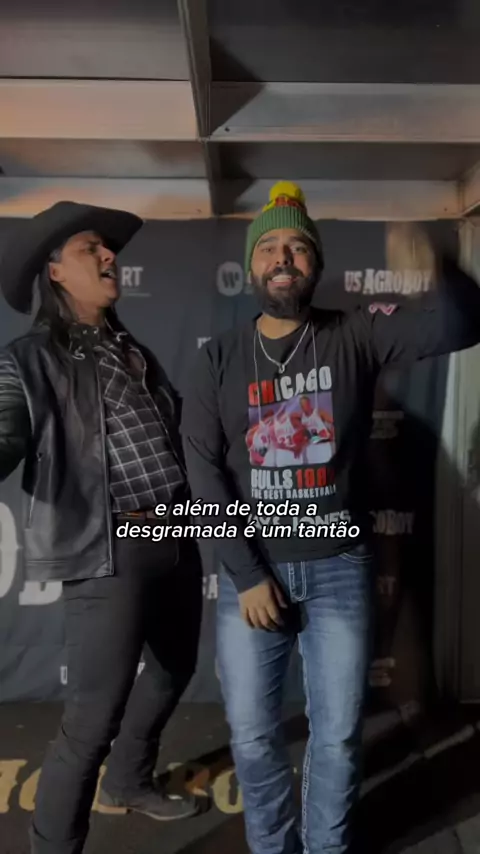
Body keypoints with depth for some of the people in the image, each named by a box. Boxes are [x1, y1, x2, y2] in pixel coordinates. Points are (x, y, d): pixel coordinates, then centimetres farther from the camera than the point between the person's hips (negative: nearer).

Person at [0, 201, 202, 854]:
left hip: (177, 541, 8)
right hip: (108, 553, -8)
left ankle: (129, 781, 51)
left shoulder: (136, 353, 15)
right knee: (93, 720, -2)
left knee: (173, 673, 24)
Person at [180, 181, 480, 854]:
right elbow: (204, 471, -5)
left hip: (340, 569, 0)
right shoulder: (219, 358, -1)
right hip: (250, 570, 1)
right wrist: (248, 575, -10)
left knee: (338, 735, 13)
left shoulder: (355, 336, -2)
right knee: (252, 734, 13)